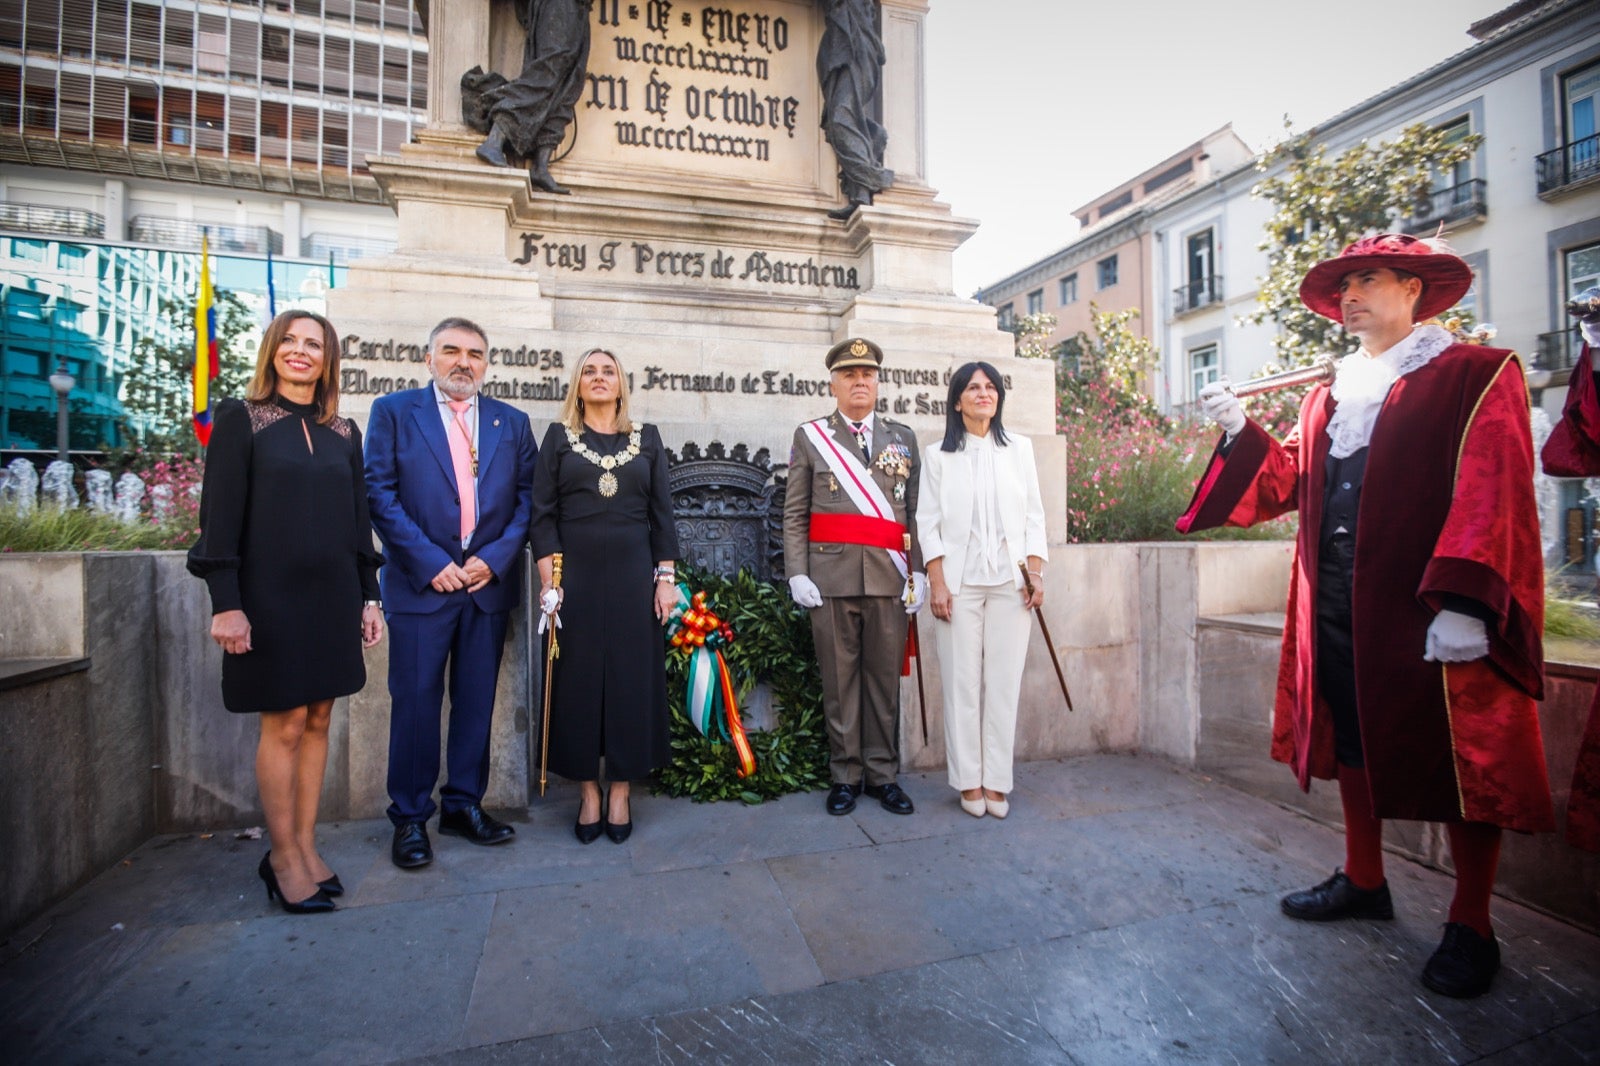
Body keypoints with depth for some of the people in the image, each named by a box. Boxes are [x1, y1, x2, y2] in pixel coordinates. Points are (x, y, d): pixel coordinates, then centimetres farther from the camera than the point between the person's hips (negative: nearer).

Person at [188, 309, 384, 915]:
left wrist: (368, 596, 8)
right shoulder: (241, 419, -1)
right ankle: (284, 856, 17)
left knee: (317, 721, 9)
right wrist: (226, 604, -13)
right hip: (271, 594, -4)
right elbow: (219, 515, -6)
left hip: (333, 595, 4)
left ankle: (305, 846, 21)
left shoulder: (343, 432, 11)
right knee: (285, 725, 2)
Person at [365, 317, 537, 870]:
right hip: (421, 583, -2)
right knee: (415, 702, 3)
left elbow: (526, 498, 5)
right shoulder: (393, 411, 4)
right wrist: (430, 563, -12)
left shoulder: (512, 422, 11)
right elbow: (380, 493, -4)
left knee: (476, 701, 10)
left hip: (489, 580, 3)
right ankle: (410, 818, 20)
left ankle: (464, 805, 24)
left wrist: (495, 558, -8)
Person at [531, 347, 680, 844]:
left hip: (633, 575, 1)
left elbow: (662, 513, 6)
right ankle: (588, 793, 18)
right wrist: (549, 579, -7)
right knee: (579, 680, 4)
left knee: (631, 679, 3)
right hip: (575, 575, 0)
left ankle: (619, 792, 17)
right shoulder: (559, 437, 7)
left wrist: (666, 578, -1)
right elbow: (543, 514, 2)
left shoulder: (647, 438, 9)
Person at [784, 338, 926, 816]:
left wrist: (918, 572, 1)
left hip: (889, 578, 2)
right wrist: (797, 574, -5)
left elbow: (915, 511, 10)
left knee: (885, 679, 7)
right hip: (831, 576, -1)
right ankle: (845, 776, 19)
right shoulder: (810, 436, 9)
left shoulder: (903, 437, 14)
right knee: (839, 680, 5)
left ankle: (883, 775, 21)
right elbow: (794, 514, 4)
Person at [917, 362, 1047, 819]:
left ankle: (996, 782, 13)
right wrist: (937, 582, -6)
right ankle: (969, 782, 12)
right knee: (963, 683, 1)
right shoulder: (938, 455, 6)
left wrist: (1036, 575, 1)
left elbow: (1034, 515, 10)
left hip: (1010, 582, 2)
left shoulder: (1019, 448, 12)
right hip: (959, 583, -1)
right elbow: (928, 522, 1)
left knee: (1004, 682, 2)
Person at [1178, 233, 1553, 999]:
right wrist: (1240, 433, -3)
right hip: (1336, 608, 6)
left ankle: (1470, 928, 22)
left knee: (1460, 757, 5)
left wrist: (1464, 602, -22)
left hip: (1434, 612, -6)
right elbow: (1289, 481, 11)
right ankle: (1363, 880, 33)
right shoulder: (1326, 398, 16)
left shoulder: (1478, 377, -2)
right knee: (1351, 741, 15)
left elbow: (1493, 496, -13)